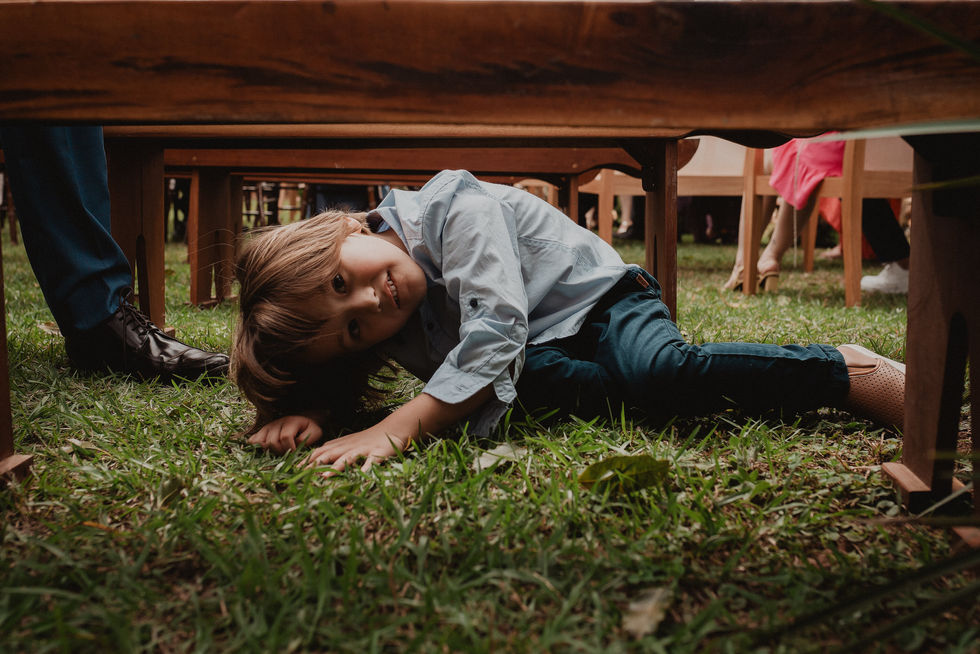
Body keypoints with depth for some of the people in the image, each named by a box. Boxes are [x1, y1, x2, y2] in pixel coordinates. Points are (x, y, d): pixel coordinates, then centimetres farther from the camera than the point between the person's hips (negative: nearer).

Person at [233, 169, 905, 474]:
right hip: (544, 346, 5)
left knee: (657, 371, -35)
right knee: (532, 378, -31)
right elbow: (338, 385, -2)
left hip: (598, 296, -5)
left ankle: (851, 371, -17)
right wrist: (308, 408, -27)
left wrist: (397, 429, -46)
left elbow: (498, 329, -39)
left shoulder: (457, 213, -31)